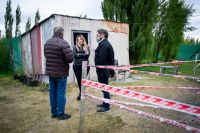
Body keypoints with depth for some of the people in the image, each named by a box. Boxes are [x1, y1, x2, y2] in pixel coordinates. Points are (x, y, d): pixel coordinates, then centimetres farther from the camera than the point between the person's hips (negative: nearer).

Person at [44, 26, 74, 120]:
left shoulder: (47, 43, 8)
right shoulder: (63, 43, -17)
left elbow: (46, 55, 13)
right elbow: (70, 57, -23)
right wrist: (66, 61, -2)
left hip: (50, 71, 7)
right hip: (61, 72, -7)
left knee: (52, 91, 14)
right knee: (61, 92, 2)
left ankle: (54, 112, 26)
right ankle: (60, 114, 12)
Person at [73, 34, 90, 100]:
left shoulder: (87, 47, 7)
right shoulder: (75, 47, 6)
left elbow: (87, 54, -9)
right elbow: (74, 55, -9)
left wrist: (79, 54, -9)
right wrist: (83, 54, -11)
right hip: (77, 66, 0)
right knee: (79, 79, 5)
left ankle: (81, 93, 18)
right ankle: (81, 93, 24)